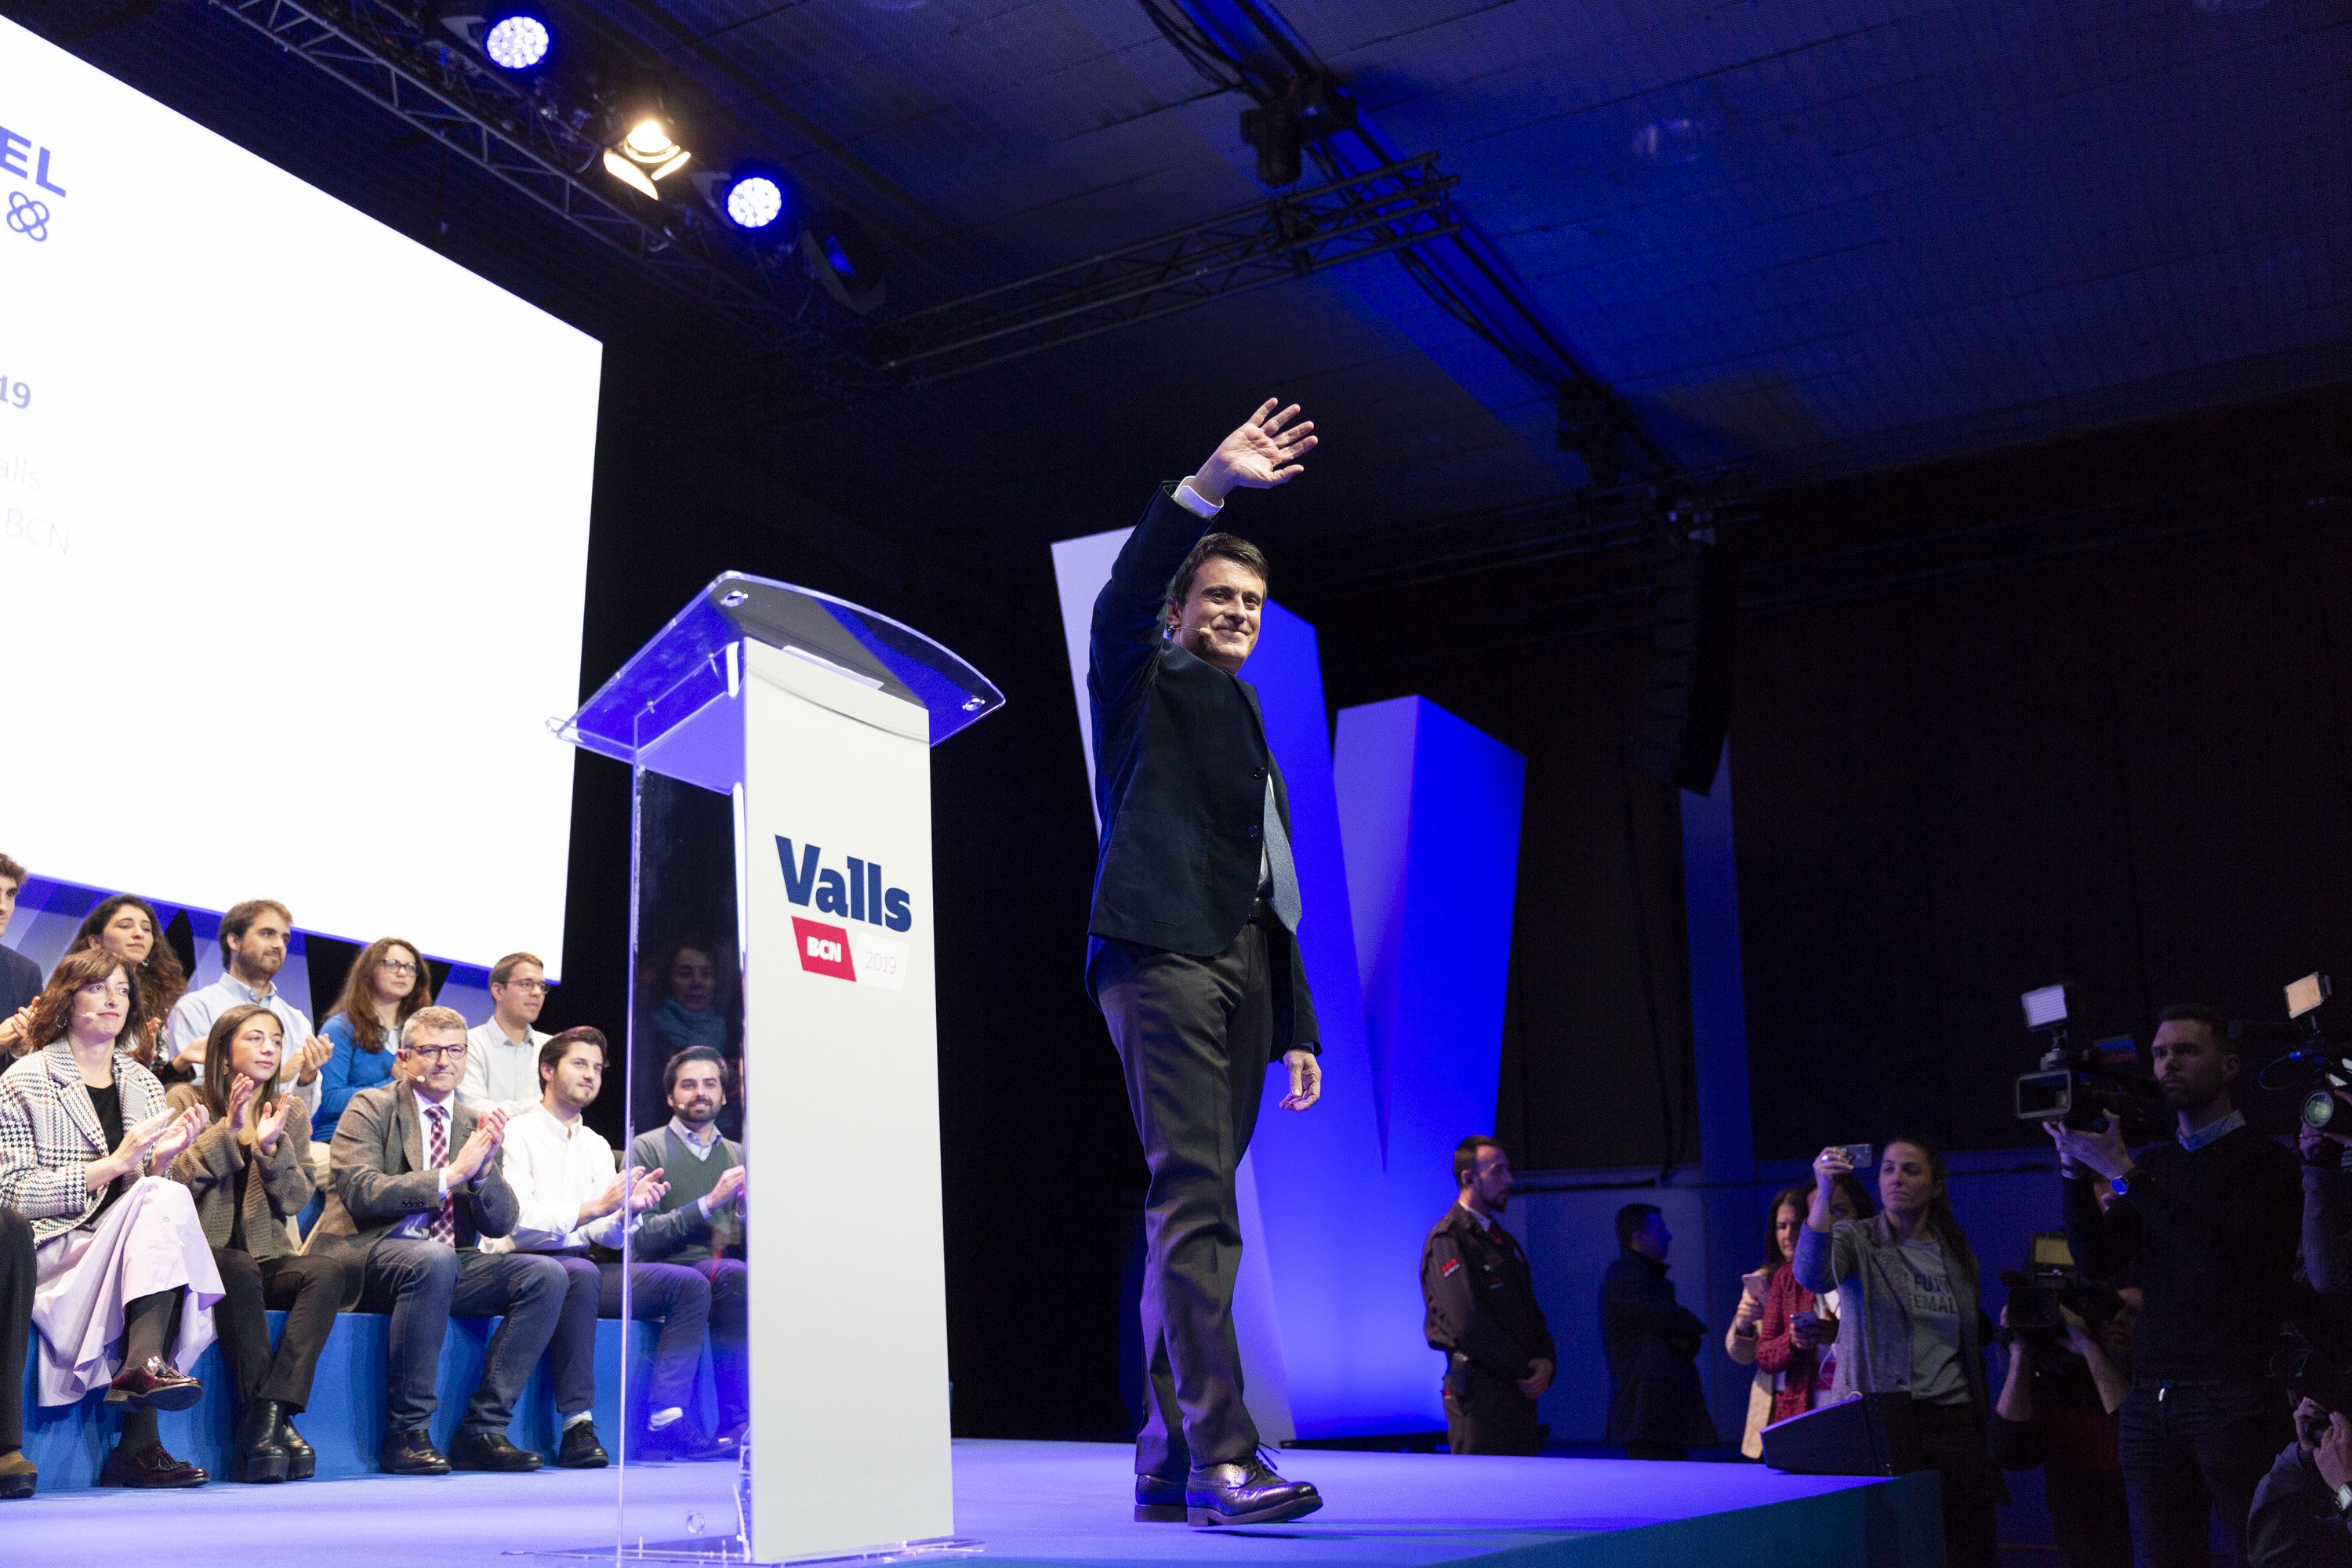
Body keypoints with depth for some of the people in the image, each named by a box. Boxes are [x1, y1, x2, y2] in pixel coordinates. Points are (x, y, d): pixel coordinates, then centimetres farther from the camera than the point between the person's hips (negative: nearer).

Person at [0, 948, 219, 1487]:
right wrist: (113, 1164, -16)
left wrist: (160, 1158, -6)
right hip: (54, 1248, -4)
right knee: (163, 1200, -29)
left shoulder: (143, 1084, 17)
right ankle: (146, 1364, -40)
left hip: (130, 1250, 4)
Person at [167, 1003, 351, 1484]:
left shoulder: (292, 1113, 13)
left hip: (268, 1258, 4)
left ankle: (266, 1418, -35)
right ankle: (269, 1423, -33)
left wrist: (271, 1146, -11)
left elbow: (296, 1200, 5)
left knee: (330, 1271, -28)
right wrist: (226, 1131, -15)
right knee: (240, 1271, -38)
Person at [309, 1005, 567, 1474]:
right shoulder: (371, 1108, 1)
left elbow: (500, 1223, 7)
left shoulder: (474, 1124, 15)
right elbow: (361, 1192, -16)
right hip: (368, 1256, -6)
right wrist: (450, 1175, -19)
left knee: (545, 1274, -17)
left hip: (449, 1264, 6)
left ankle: (482, 1430, -14)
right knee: (434, 1260, -37)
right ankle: (407, 1432, -25)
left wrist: (484, 1169, -13)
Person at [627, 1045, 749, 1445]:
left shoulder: (737, 1155, 22)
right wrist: (709, 1203, -12)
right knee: (735, 1275, -35)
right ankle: (734, 1426, -32)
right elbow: (642, 1237, -6)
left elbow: (750, 1243, 15)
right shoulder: (647, 1148, 7)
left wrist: (746, 1211, -7)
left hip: (725, 1271, 4)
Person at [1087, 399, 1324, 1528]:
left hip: (1239, 968, 7)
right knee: (1195, 1200, -16)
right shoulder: (1147, 682, 12)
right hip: (1161, 951, -7)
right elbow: (1121, 599, -12)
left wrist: (1298, 1030, 21)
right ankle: (1223, 1458, -22)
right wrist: (1208, 487, -20)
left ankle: (1166, 1462, 6)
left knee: (1193, 1213, 4)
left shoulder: (1252, 733, 29)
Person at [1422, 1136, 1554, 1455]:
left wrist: (1546, 1361, -2)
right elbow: (1469, 1323, -18)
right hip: (1480, 1391, -8)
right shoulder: (1447, 1241, -10)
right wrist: (1524, 1371, -12)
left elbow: (1532, 1312, 18)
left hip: (1521, 1393, 8)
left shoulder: (1505, 1241, 20)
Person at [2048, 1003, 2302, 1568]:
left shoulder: (2265, 1162, -1)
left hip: (2235, 1399, -5)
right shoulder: (2153, 1163, 16)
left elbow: (2220, 1256, -17)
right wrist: (2076, 1171, -6)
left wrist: (2123, 1175, -17)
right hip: (2152, 1396, 5)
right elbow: (2098, 1261, 7)